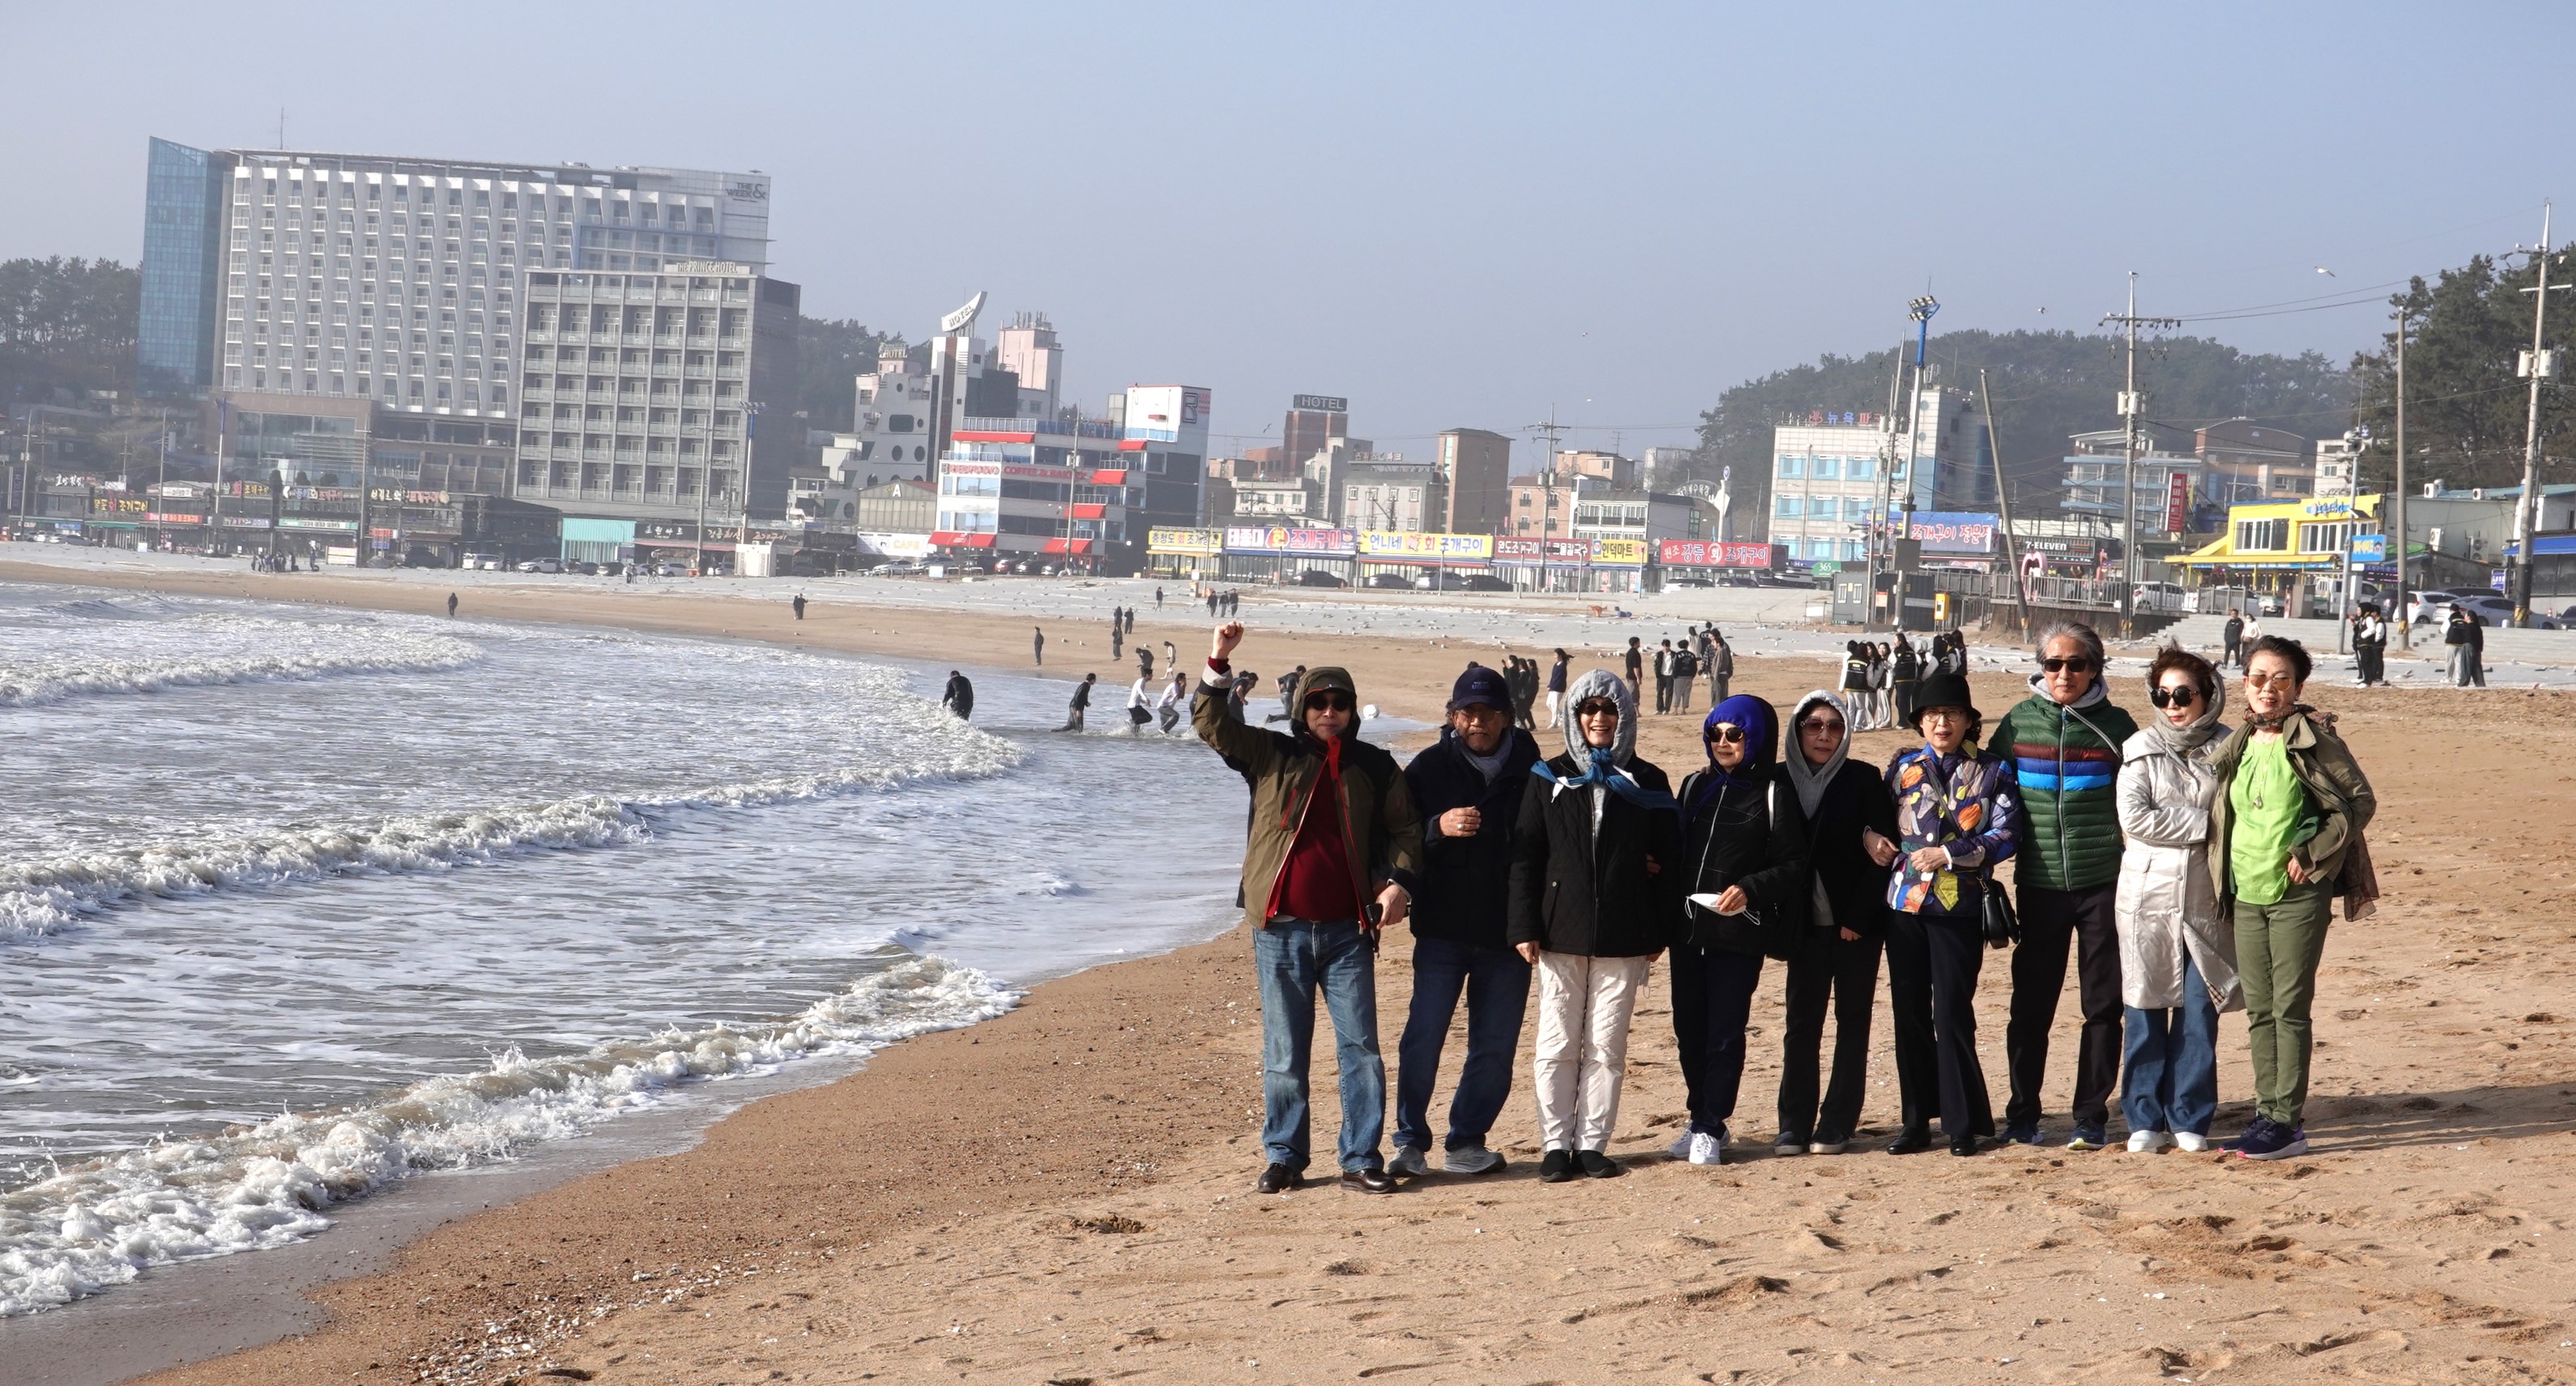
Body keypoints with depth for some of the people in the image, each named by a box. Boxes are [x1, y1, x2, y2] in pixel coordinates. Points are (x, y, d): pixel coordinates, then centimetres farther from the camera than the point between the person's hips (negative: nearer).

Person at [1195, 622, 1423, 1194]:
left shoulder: (1373, 766, 7)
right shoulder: (1272, 755, 4)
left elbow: (1404, 829, 13)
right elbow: (1211, 723, -5)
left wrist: (1400, 881, -4)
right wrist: (1219, 664, -18)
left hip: (1348, 931, 1)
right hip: (1281, 929, -1)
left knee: (1360, 1048, 0)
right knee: (1284, 1054, 7)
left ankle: (1360, 1160, 7)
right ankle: (1283, 1157, 17)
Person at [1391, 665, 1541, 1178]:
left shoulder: (1530, 770, 2)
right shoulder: (1429, 769, 2)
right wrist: (1438, 828, -20)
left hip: (1506, 933, 1)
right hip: (1442, 929, -1)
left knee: (1495, 1047, 5)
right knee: (1423, 1038, -5)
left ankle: (1466, 1143, 15)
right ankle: (1410, 1141, 3)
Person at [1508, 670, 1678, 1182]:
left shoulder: (1648, 783, 7)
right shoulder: (1550, 778, 6)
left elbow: (1668, 858, 9)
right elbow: (1524, 855, 3)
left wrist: (1658, 930, 4)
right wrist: (1524, 926, -5)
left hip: (1623, 937, 0)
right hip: (1561, 931, 0)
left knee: (1607, 1045, 2)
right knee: (1557, 1044, 0)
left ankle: (1593, 1144, 9)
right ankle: (1556, 1145, 6)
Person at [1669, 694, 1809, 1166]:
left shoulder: (1774, 795, -2)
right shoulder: (1696, 786, 13)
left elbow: (1794, 865, -4)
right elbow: (1675, 849, 16)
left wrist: (1750, 889, -19)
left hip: (1739, 932, -5)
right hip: (1688, 927, 5)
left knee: (1724, 1032, -2)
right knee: (1689, 1029, 7)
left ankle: (1710, 1129, 5)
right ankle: (1703, 1120, 20)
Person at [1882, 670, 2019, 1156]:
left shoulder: (1992, 771, 3)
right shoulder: (1903, 767, 11)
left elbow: (2007, 834, -5)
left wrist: (1948, 855, -13)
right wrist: (1874, 840, -4)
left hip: (1960, 908, -3)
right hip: (1905, 905, 3)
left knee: (1952, 1012, -5)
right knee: (1909, 1012, 5)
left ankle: (1962, 1124, 4)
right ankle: (1916, 1121, 13)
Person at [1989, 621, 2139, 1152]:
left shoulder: (2115, 725, 1)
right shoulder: (2018, 723, 5)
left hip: (2104, 884, -1)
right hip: (2039, 884, 1)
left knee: (2103, 1005, 2)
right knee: (2031, 1004, 5)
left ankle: (2091, 1117, 11)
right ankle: (2022, 1115, 16)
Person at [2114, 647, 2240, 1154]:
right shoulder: (2142, 749, 3)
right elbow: (2135, 816, -9)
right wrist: (2205, 826, -11)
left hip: (2206, 900, 0)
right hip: (2149, 896, 0)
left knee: (2199, 1012, 1)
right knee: (2146, 1011, 2)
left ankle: (2190, 1119, 11)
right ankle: (2146, 1120, 10)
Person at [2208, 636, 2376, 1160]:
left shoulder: (2314, 740, -8)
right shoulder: (2237, 745, 10)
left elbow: (2361, 801, -7)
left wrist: (2311, 853, -12)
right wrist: (2221, 878, 10)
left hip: (2298, 895, -6)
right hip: (2246, 895, 6)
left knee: (2290, 1008, -5)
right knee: (2259, 1009, 9)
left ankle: (2288, 1123, -2)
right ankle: (2267, 1111, 16)